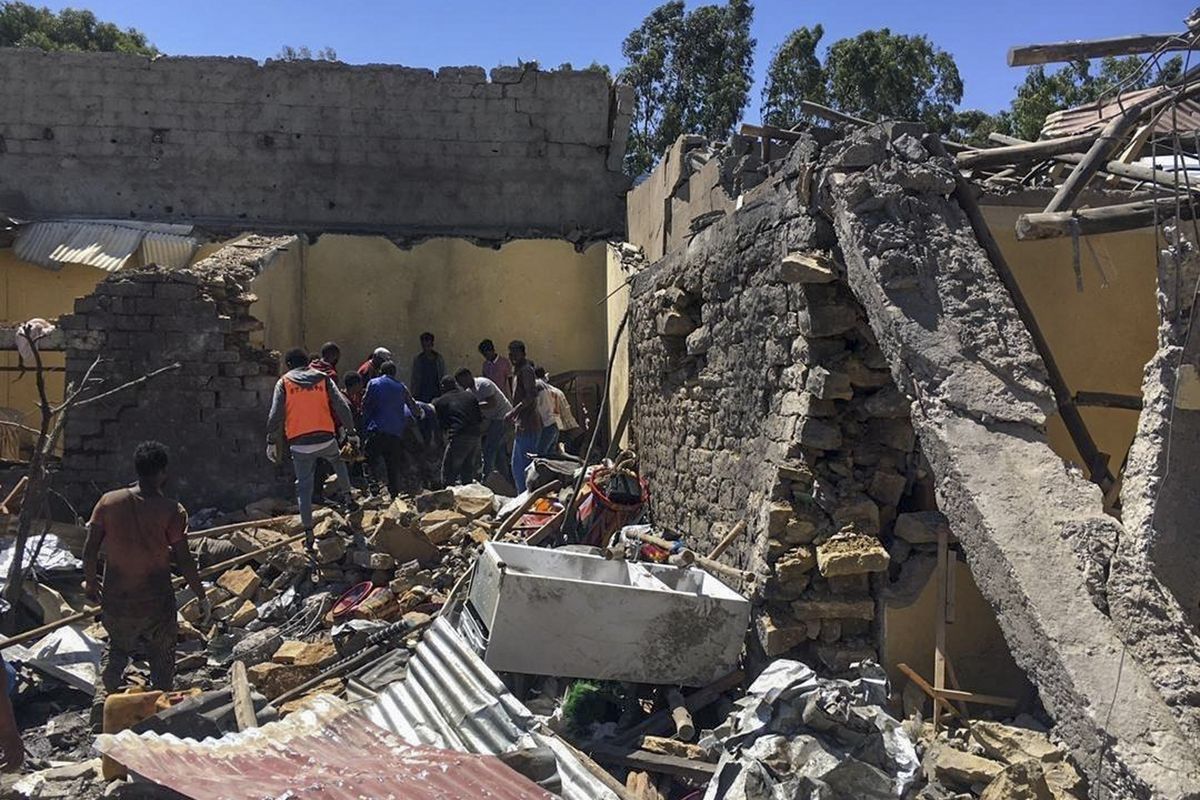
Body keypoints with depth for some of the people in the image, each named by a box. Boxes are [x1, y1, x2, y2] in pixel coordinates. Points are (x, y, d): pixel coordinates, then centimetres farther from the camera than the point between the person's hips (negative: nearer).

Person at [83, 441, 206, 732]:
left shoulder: (109, 502, -7)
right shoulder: (171, 510, -16)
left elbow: (90, 549, -2)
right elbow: (184, 561, -14)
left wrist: (91, 583, 15)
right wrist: (202, 597, -2)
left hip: (115, 601, 3)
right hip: (156, 604, -3)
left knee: (115, 648, 28)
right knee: (162, 659, 19)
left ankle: (103, 696, 11)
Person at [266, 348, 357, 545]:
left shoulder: (283, 383, 5)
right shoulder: (323, 379, 8)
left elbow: (275, 415, -3)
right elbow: (342, 407, 3)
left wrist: (272, 442, 3)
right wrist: (351, 432, 10)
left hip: (299, 444, -1)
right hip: (325, 439, 1)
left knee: (304, 487, 8)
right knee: (338, 461, 33)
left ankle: (309, 534, 7)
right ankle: (347, 497, 28)